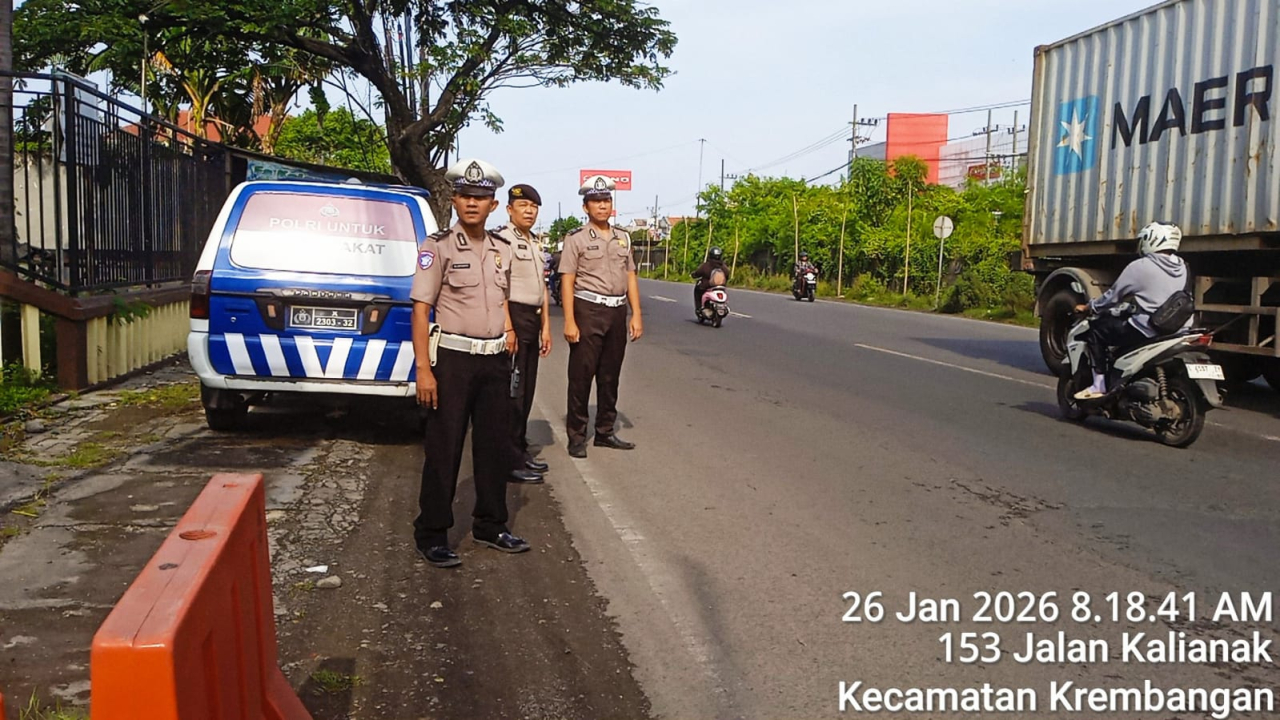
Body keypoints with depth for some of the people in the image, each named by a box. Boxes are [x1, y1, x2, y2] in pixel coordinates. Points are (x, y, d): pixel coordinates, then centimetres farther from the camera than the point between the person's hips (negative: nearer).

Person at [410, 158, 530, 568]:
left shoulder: (502, 252, 10)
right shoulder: (439, 247, -8)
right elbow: (421, 309, -11)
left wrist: (508, 330, 11)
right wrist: (423, 368, -17)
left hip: (495, 360, 6)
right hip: (454, 358, -6)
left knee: (495, 446, 13)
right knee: (444, 450, 1)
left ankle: (490, 526, 27)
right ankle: (432, 535, 13)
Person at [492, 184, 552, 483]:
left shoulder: (537, 243, 17)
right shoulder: (502, 239, -10)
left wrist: (546, 326, 18)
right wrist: (507, 328, -21)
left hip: (532, 319, 9)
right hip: (513, 316, -9)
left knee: (527, 390, 13)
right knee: (512, 391, -5)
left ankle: (521, 450, 24)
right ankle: (510, 460, 0)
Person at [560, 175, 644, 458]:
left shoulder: (623, 238, 14)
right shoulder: (576, 239, -2)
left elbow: (630, 278, 14)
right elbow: (567, 281, -6)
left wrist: (636, 315, 7)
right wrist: (569, 321, -14)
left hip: (617, 312, 5)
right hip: (588, 310, -5)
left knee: (610, 376, 11)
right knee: (581, 376, -2)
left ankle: (605, 432, 21)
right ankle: (576, 436, 6)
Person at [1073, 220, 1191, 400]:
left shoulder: (1140, 266, -8)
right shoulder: (1181, 268, 13)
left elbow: (1113, 296, 0)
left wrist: (1088, 307, 17)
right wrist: (1128, 305, 37)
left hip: (1147, 331, -8)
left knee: (1096, 329, 7)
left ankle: (1099, 386, 1)